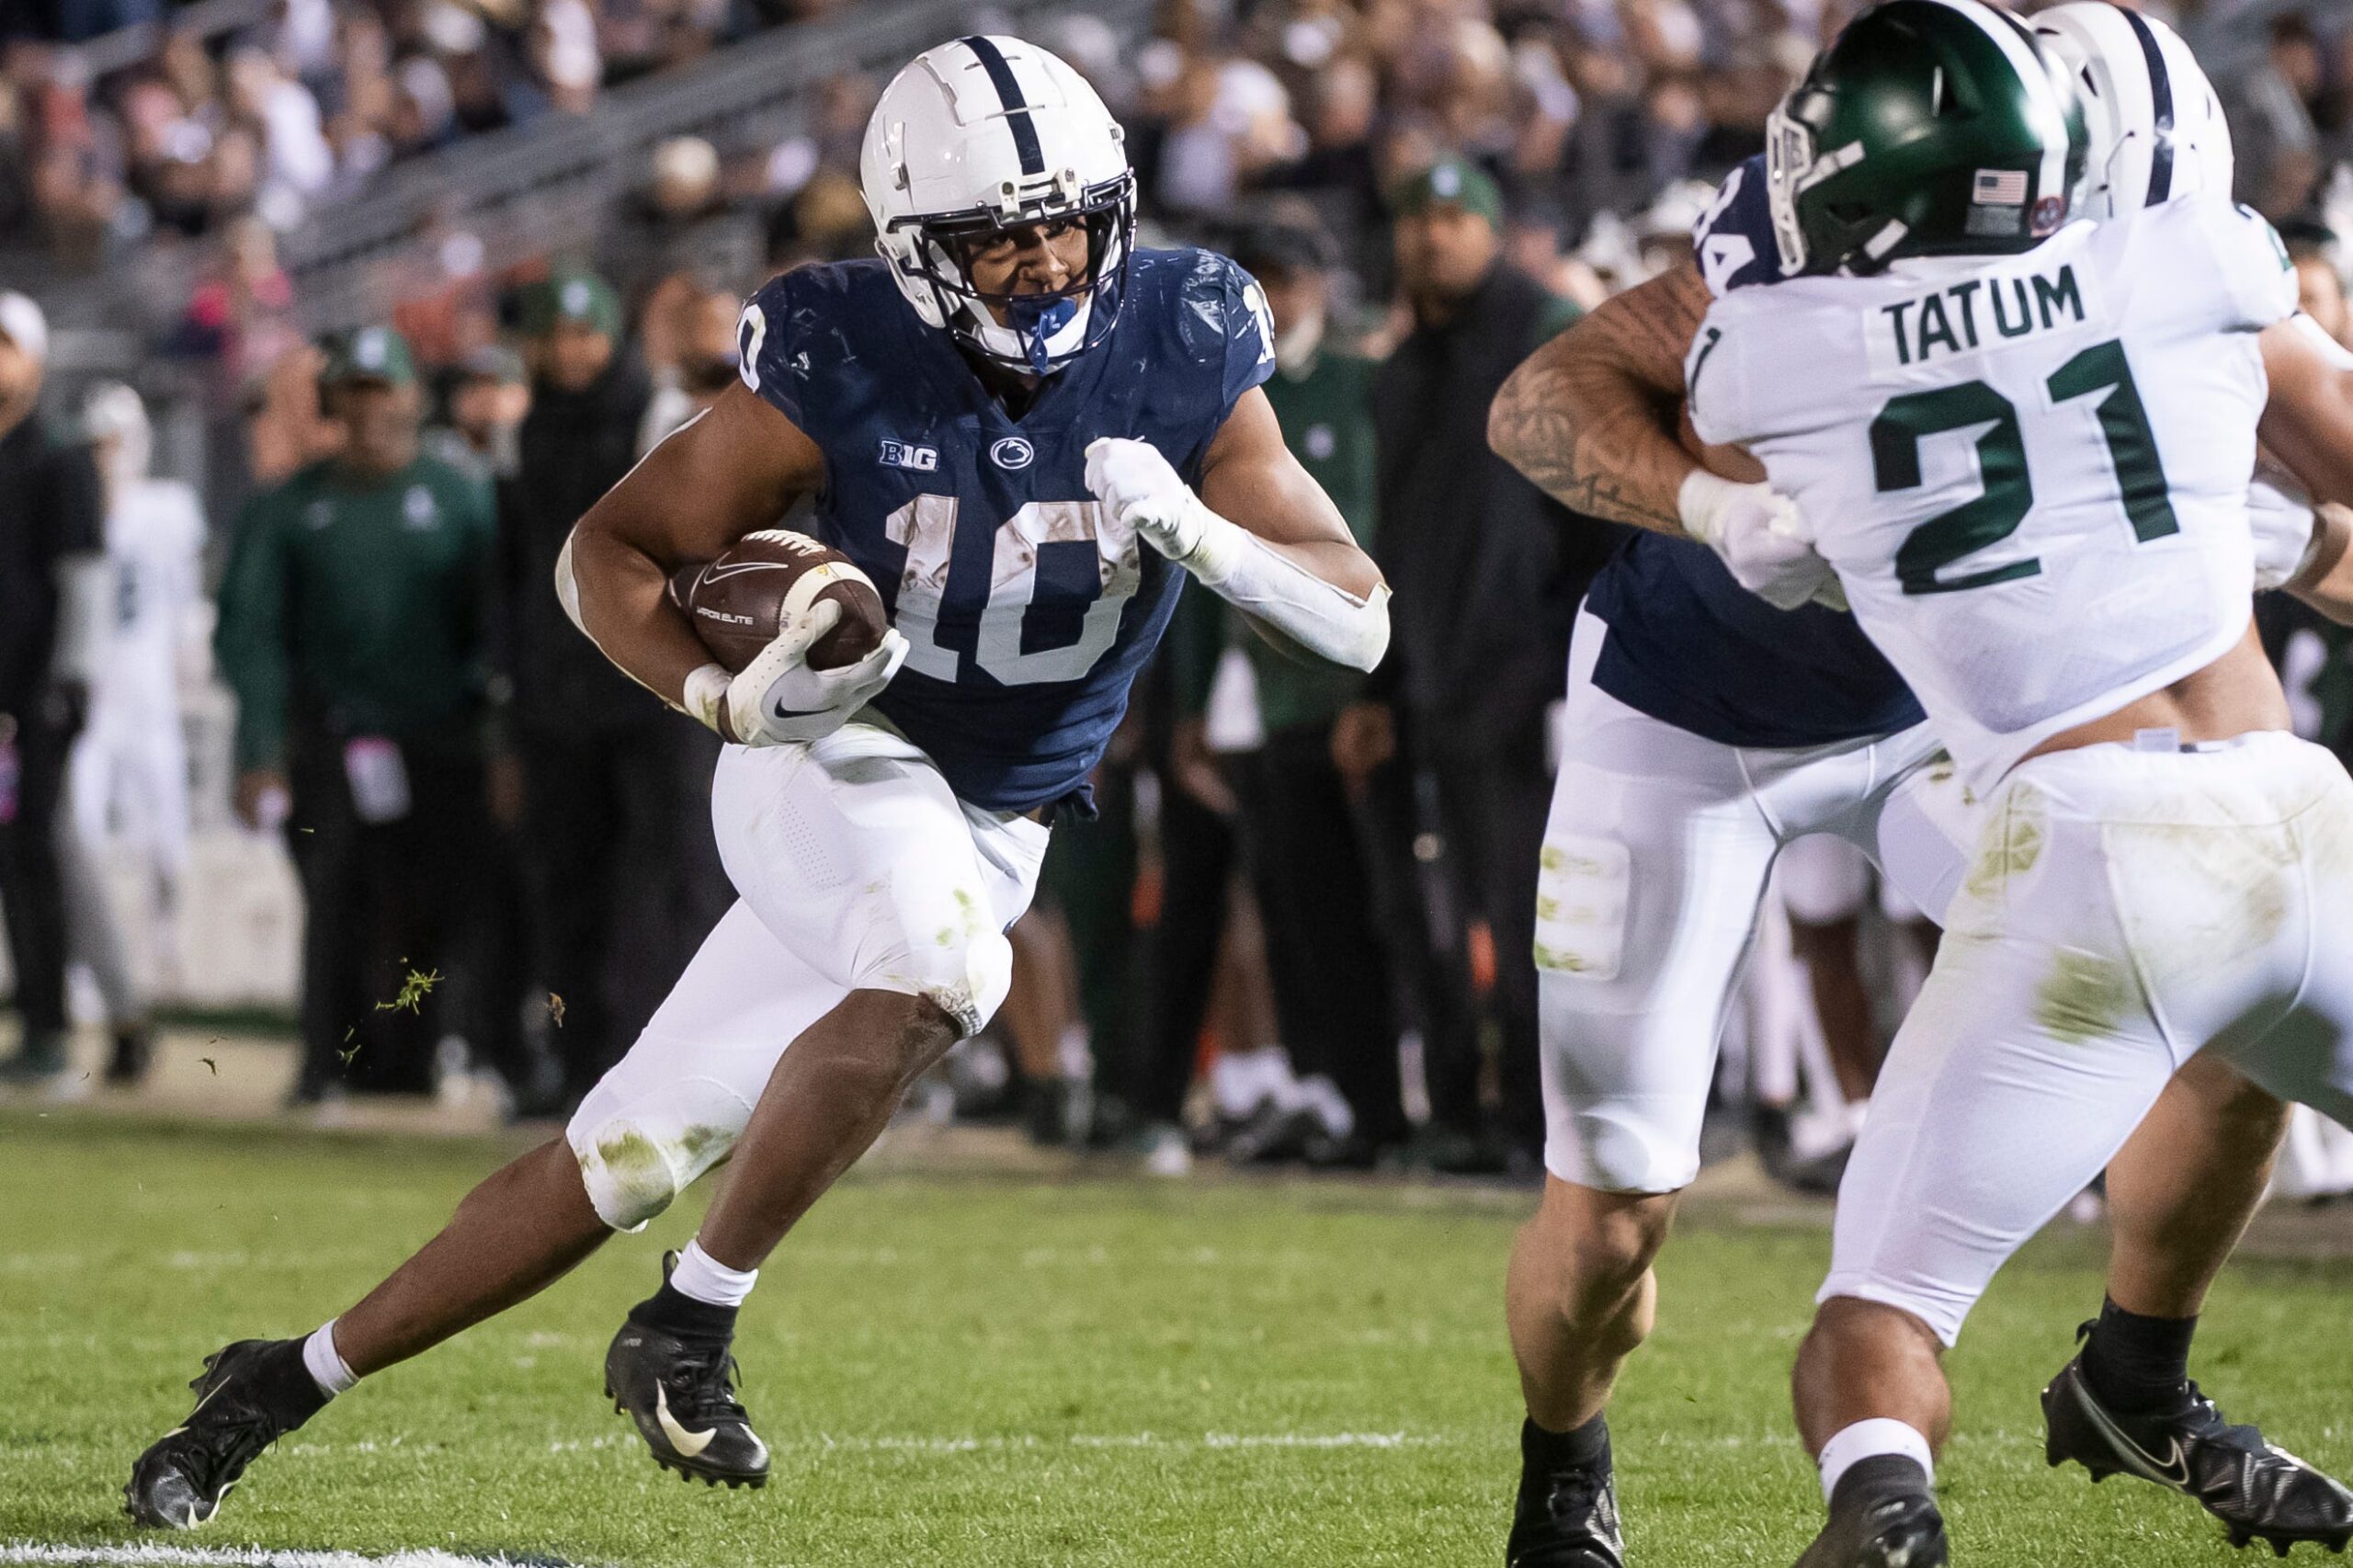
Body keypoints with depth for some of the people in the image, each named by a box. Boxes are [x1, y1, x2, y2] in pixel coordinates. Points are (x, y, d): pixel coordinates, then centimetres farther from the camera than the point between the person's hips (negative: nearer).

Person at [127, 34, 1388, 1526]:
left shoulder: (1183, 352, -10)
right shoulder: (845, 368, -17)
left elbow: (1362, 620, -10)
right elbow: (610, 553, -8)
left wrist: (1196, 531, -28)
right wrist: (733, 696, -26)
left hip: (994, 833, 4)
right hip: (839, 759, -3)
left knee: (632, 1155, 2)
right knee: (935, 971, -36)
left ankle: (296, 1377, 15)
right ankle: (689, 1325, -20)